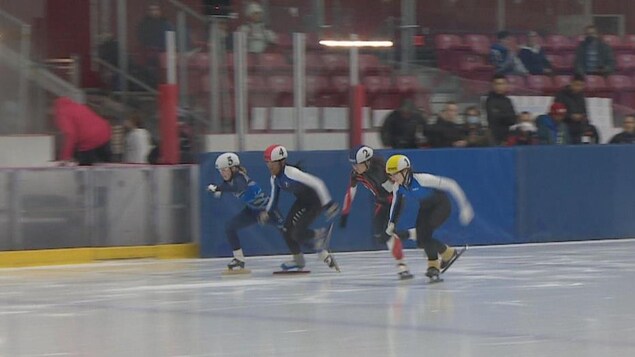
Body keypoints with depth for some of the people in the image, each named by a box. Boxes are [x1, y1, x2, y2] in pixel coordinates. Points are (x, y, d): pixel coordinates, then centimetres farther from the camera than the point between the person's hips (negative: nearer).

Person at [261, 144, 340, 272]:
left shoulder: (291, 172, -31)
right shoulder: (275, 178, -3)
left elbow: (317, 183, -34)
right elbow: (274, 198, 14)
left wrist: (328, 204, -37)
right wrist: (267, 212, -2)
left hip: (315, 201, -8)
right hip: (302, 201, 8)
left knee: (297, 233, -15)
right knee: (287, 230, 1)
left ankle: (322, 235, 13)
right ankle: (298, 260, 20)